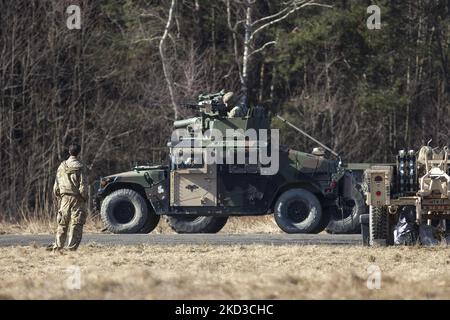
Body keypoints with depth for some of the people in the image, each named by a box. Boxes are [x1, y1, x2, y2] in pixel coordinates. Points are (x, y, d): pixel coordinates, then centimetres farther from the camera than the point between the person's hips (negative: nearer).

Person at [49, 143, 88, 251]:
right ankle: (72, 247, -5)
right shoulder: (79, 167, -9)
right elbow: (83, 186, -12)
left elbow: (56, 185, 7)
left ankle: (58, 246, 12)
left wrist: (58, 196, 17)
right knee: (76, 223, 0)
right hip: (77, 198, -4)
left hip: (65, 198, 4)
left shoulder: (62, 166, 4)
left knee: (62, 223, 12)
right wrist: (84, 197, 0)